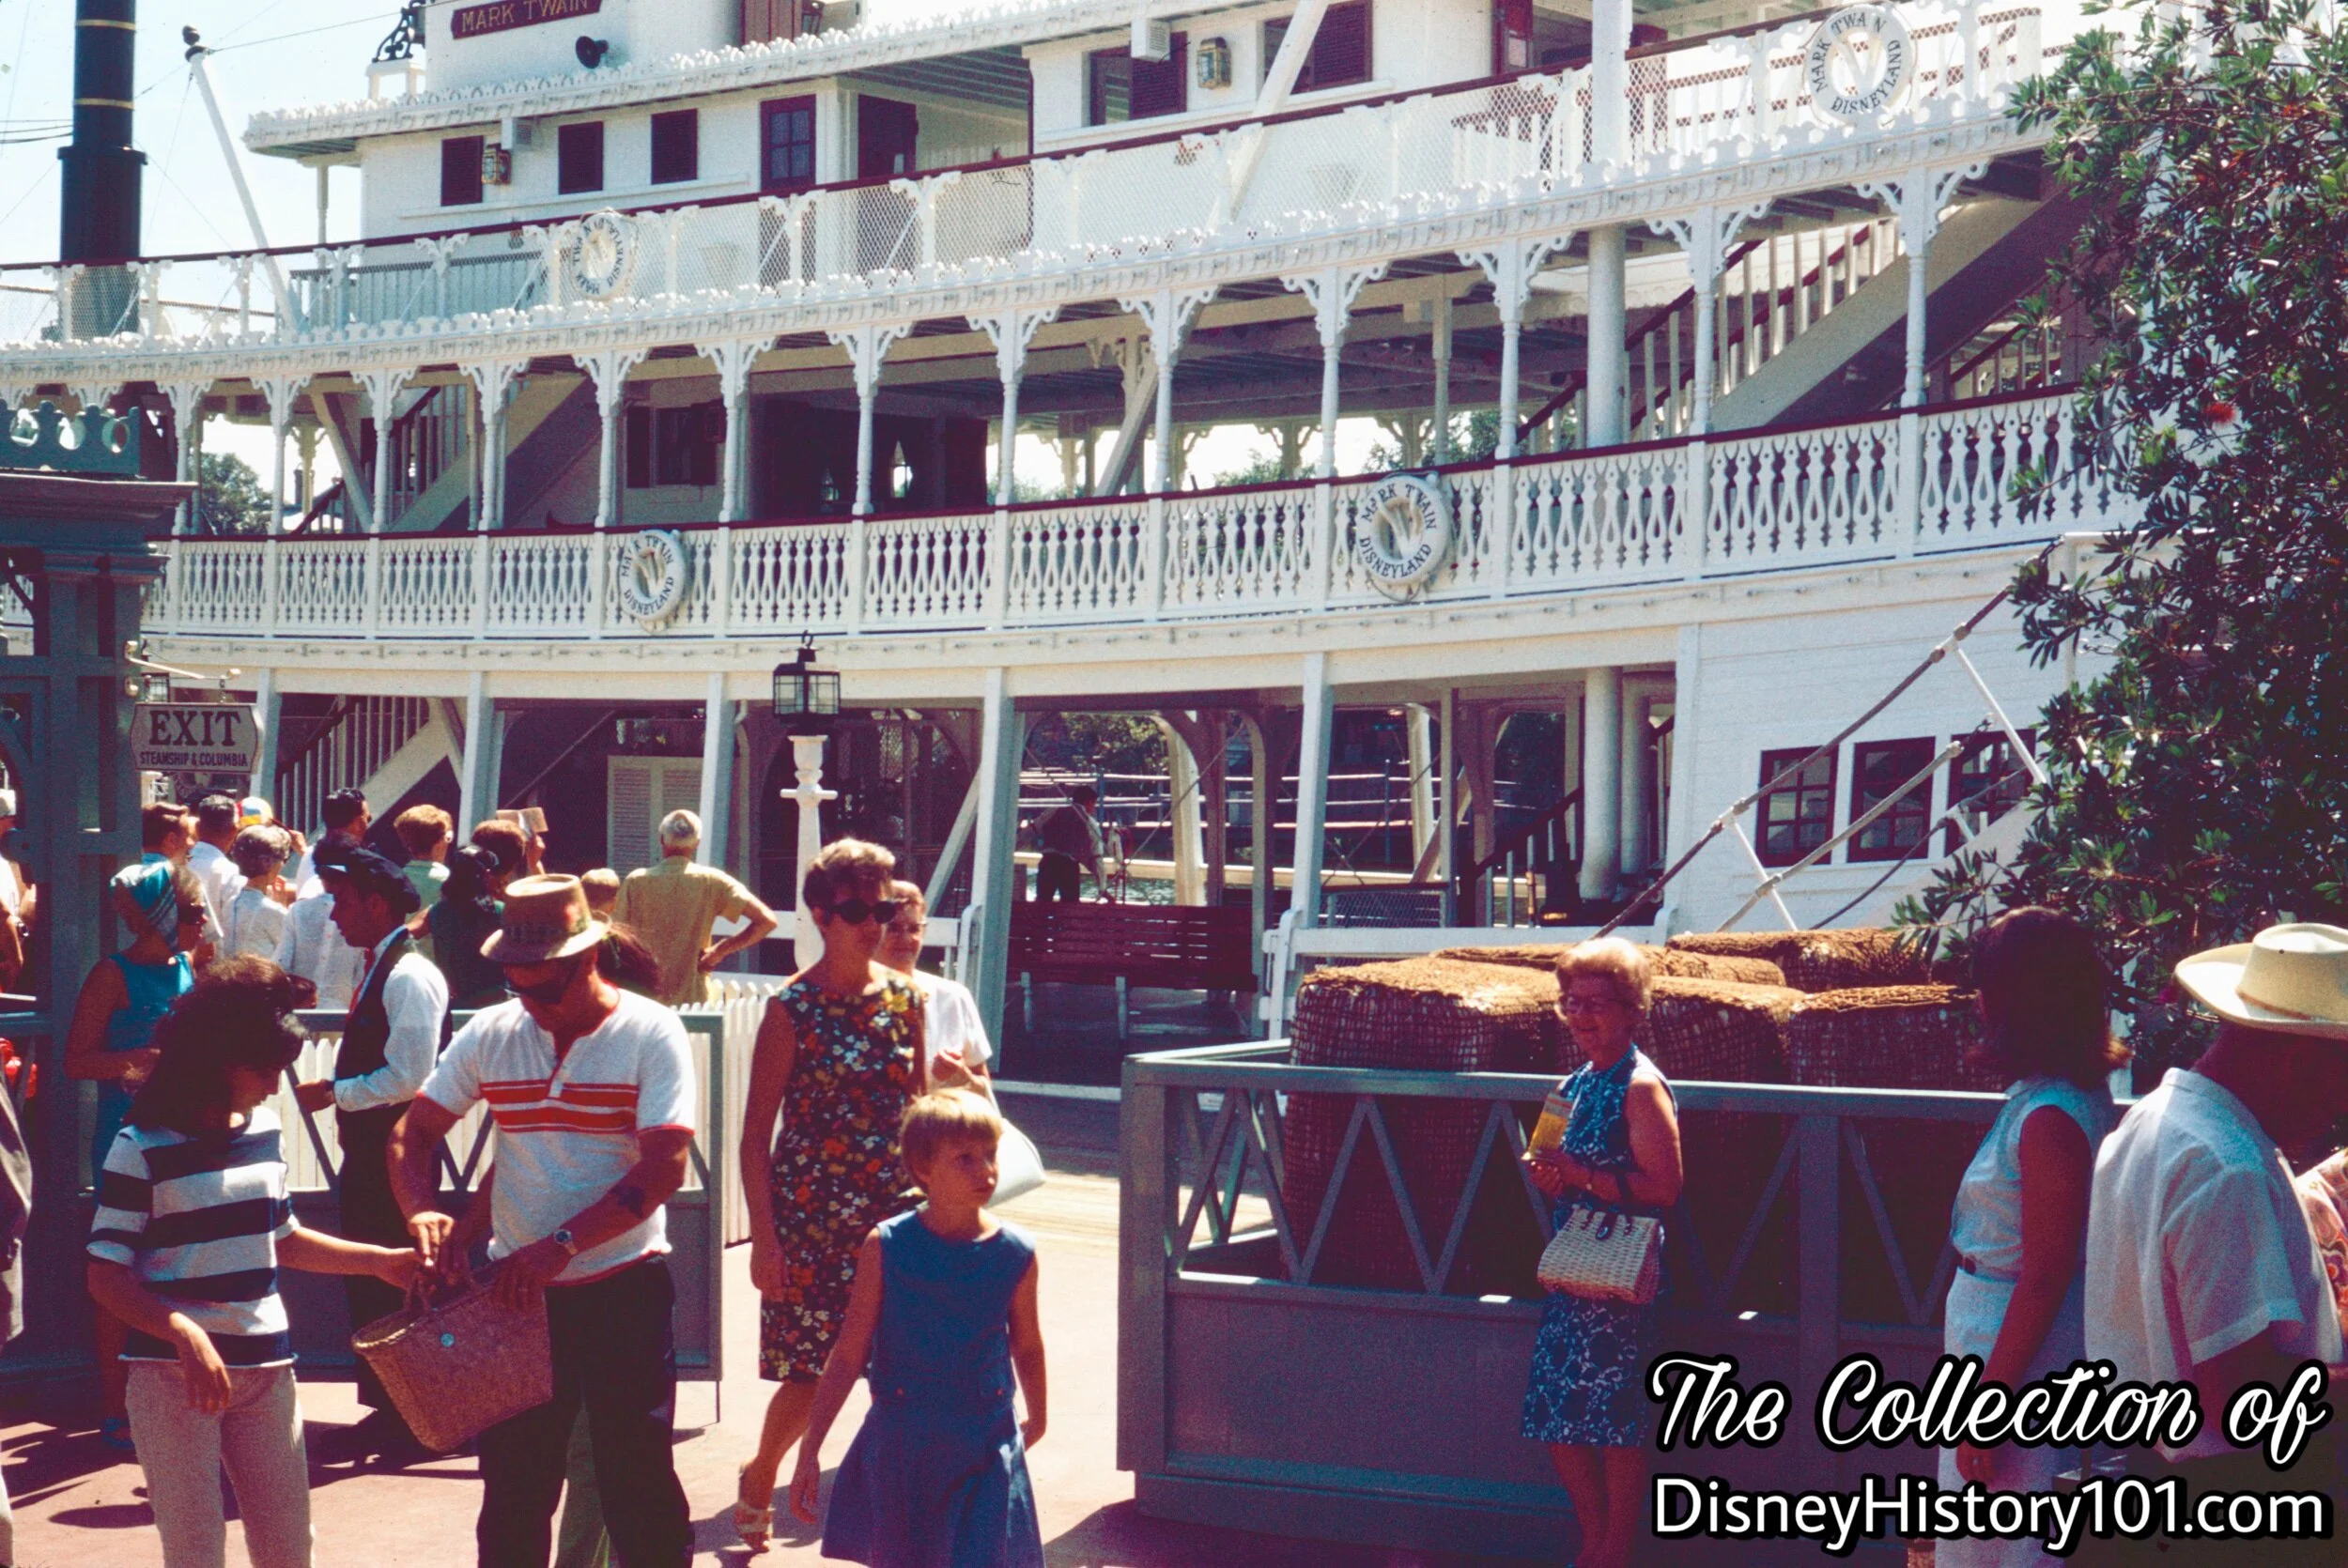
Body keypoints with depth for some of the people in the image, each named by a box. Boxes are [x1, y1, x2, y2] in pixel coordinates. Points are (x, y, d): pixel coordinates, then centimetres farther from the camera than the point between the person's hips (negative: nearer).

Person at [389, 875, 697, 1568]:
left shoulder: (650, 1034, -10)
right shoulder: (490, 1034, 2)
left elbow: (665, 1166, -18)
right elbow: (414, 1132, 7)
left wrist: (562, 1244, -25)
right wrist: (424, 1211, -14)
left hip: (623, 1289, -4)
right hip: (516, 1290, 4)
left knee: (639, 1488, 3)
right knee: (512, 1491, 12)